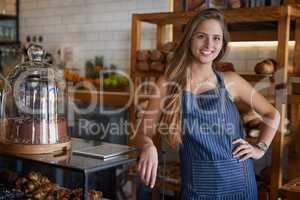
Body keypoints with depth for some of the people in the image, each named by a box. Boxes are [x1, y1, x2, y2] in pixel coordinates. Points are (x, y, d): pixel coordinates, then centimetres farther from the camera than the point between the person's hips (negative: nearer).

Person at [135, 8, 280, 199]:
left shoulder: (231, 81, -1)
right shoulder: (167, 83, -5)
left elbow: (272, 114, 11)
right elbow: (144, 131, -4)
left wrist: (260, 148, 1)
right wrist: (149, 146, -24)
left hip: (237, 182, 2)